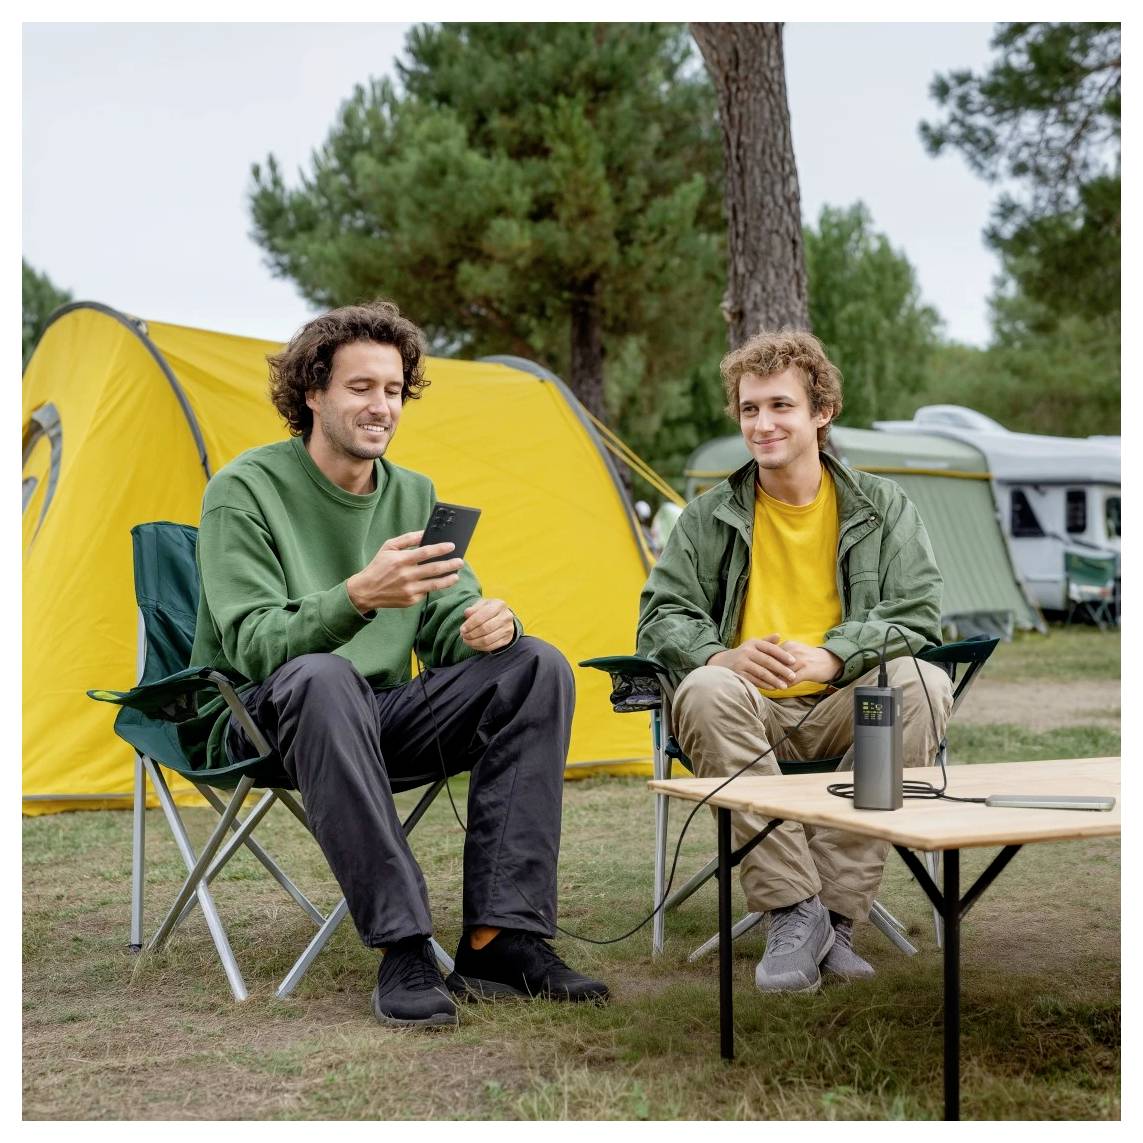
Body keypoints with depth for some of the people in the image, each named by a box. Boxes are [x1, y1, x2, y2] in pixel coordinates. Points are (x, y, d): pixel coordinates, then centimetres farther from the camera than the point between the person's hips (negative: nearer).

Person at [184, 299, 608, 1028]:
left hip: (377, 721, 6)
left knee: (536, 668, -17)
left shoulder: (415, 496, 8)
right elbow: (253, 647, -22)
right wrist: (357, 596, -40)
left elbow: (448, 626, 5)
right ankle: (403, 948, -37)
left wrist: (485, 624, -21)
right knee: (323, 677, -41)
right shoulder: (244, 491, -11)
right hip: (260, 722, -5)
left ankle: (500, 937, -23)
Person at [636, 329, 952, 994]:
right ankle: (794, 911, -29)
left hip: (843, 709, 0)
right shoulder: (710, 517, 8)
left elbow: (917, 614, -3)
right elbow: (662, 615, 4)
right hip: (752, 711, 0)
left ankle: (837, 912, -27)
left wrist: (829, 657, -23)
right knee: (704, 690, -35)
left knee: (924, 683, -32)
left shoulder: (882, 507, 7)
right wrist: (721, 655, -21)